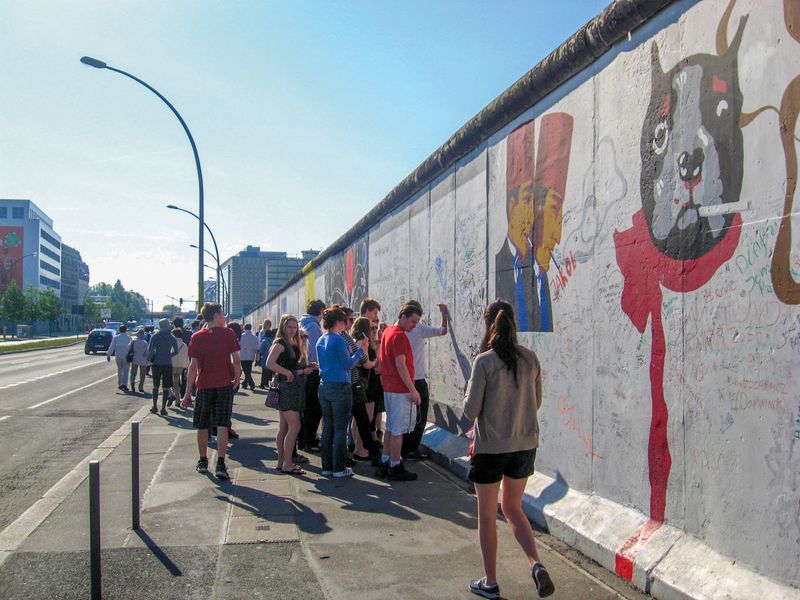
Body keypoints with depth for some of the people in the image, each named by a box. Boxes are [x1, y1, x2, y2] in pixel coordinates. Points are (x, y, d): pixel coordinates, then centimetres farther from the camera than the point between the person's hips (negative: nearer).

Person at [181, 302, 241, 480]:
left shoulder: (197, 337, 0)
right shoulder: (228, 334, -3)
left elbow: (193, 366, -3)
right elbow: (236, 361, -7)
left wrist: (188, 392, 0)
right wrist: (237, 379, 8)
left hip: (204, 386, 1)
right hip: (225, 385, -1)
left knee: (202, 426, 14)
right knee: (222, 425, -1)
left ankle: (203, 462, 25)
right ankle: (220, 465, -8)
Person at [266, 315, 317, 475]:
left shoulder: (293, 344, 16)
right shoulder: (280, 343, -10)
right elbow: (270, 363, -24)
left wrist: (304, 370, 4)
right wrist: (288, 373, -19)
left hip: (294, 388, 9)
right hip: (286, 388, -9)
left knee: (284, 428, 12)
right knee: (294, 426, -10)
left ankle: (282, 462, 17)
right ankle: (287, 464, -5)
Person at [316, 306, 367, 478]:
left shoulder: (321, 340, 11)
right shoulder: (339, 340, -13)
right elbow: (348, 364, -11)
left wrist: (350, 352, 22)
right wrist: (360, 350, 0)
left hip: (324, 387, 8)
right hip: (340, 387, -8)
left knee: (327, 428, 12)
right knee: (340, 429, 0)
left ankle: (327, 466, 17)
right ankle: (339, 468, 5)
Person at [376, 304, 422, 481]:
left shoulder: (388, 331, 14)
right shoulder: (399, 335, -17)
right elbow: (401, 366, -22)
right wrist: (413, 391, -19)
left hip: (388, 387, 10)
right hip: (401, 390, -10)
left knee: (390, 427, 16)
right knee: (398, 430, -2)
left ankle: (384, 463, 22)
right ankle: (395, 468, 4)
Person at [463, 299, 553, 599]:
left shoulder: (484, 361, -16)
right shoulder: (530, 358, -1)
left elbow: (470, 411, -13)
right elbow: (536, 402, 9)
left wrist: (470, 387, 4)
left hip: (490, 447, -5)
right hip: (525, 445, 5)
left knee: (487, 516, 12)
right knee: (513, 508, 22)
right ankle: (536, 564, 4)